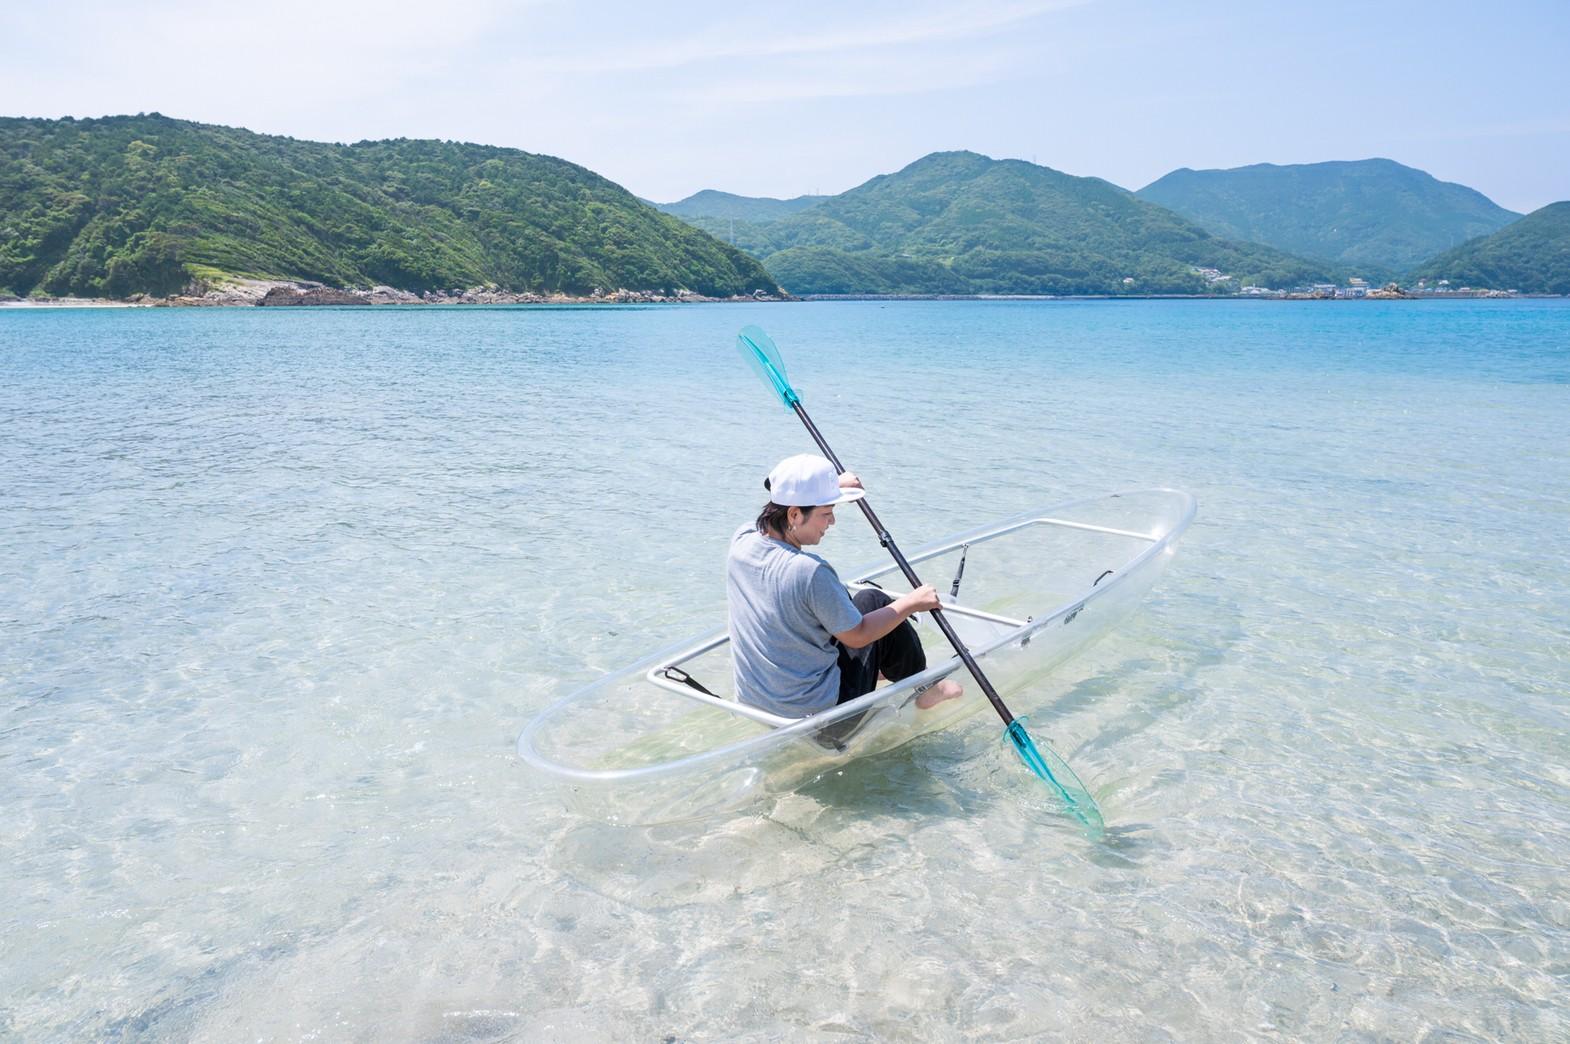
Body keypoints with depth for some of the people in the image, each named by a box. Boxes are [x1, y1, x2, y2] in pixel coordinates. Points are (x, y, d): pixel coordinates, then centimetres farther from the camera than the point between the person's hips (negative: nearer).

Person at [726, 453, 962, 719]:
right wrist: (912, 603, -2)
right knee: (873, 601, 10)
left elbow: (783, 508, 17)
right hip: (818, 710, -7)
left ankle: (877, 668, 45)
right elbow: (857, 636, -14)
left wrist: (832, 487, 24)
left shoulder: (741, 540, -9)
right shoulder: (811, 572, -30)